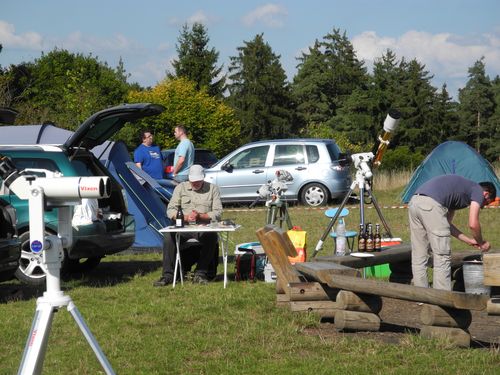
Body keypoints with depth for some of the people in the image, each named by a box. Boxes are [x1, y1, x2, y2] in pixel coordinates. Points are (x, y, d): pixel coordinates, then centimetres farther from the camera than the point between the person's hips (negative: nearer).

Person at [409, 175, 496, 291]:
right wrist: (481, 243, 19)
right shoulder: (478, 191, 12)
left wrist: (469, 240, 37)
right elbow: (473, 224, 1)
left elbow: (447, 224, 34)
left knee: (418, 257, 13)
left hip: (414, 203, 9)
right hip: (431, 205, -9)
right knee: (442, 257, 0)